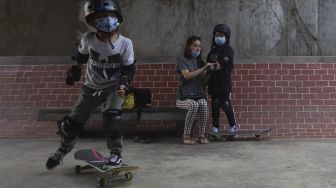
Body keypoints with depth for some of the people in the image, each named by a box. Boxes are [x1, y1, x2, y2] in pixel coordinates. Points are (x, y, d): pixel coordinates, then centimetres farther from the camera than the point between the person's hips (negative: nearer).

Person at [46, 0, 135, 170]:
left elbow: (128, 69, -12)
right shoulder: (88, 39, -14)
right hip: (91, 88, 3)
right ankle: (63, 149, 38)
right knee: (73, 121, 10)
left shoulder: (125, 43, -18)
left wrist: (123, 84, -28)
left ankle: (116, 153, -7)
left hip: (113, 88, -2)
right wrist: (74, 72, 13)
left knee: (111, 117, -28)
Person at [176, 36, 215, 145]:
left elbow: (204, 79, 7)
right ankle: (186, 136, -22)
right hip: (184, 98, -3)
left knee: (203, 104, -31)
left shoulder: (199, 61, 16)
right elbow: (187, 75, -17)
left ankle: (202, 135, -20)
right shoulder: (182, 60, 0)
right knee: (194, 105, -35)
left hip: (199, 95, 4)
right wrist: (204, 68, -23)